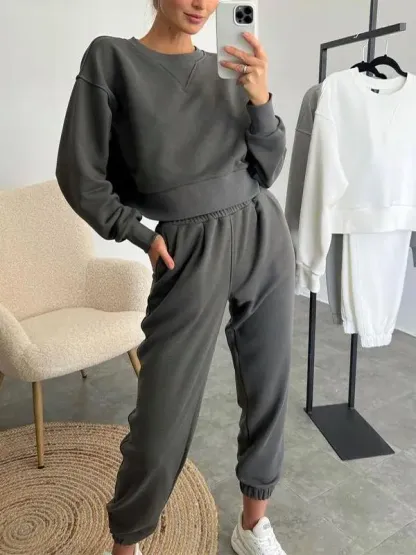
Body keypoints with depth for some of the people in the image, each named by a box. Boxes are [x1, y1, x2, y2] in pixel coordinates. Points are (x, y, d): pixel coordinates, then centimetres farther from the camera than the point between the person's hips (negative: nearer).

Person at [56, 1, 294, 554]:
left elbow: (267, 170, 6)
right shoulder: (111, 58, -1)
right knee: (163, 421, -1)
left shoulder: (225, 68, 10)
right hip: (191, 252, -4)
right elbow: (80, 176, -2)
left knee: (268, 388, 13)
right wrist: (142, 236, -3)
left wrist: (260, 100, -8)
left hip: (264, 236, 5)